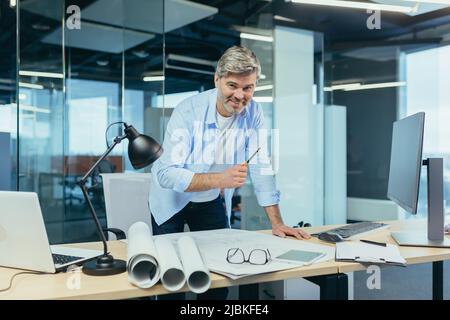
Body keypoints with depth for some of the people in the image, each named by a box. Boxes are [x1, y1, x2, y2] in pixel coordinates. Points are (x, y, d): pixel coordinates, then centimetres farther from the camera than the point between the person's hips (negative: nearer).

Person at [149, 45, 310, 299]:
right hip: (173, 200, -3)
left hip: (212, 202, 3)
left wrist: (277, 223, -18)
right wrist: (220, 179, -46)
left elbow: (261, 167, -13)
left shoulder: (253, 112, -14)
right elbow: (166, 174, -32)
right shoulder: (188, 111, -26)